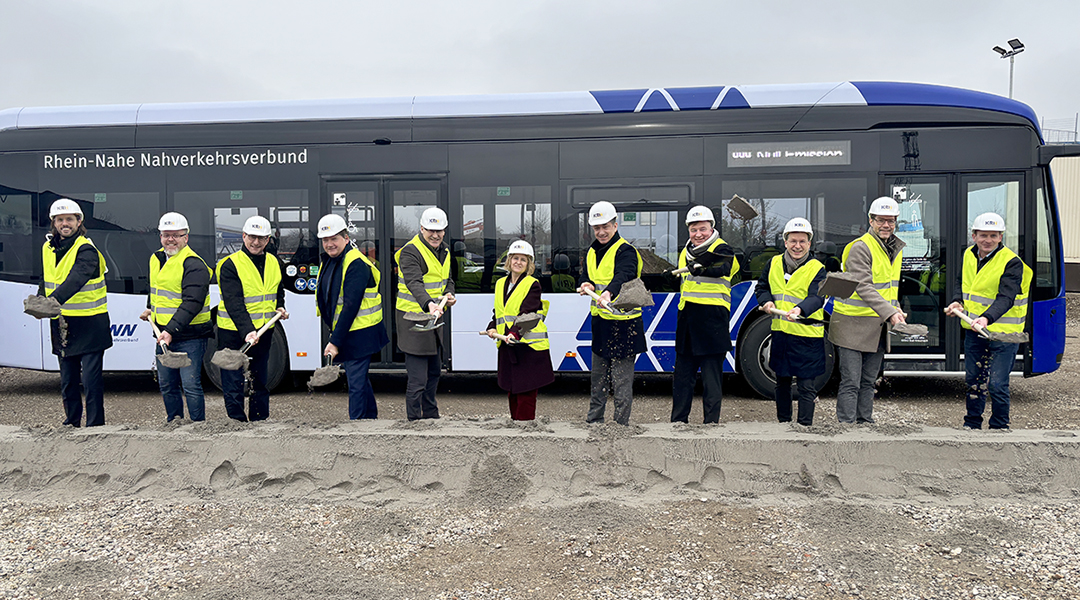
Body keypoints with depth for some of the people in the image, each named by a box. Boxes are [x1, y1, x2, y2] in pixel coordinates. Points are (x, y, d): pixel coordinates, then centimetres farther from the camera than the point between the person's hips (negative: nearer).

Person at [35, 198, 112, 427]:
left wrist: (55, 299, -44)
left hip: (89, 325, -7)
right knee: (67, 380, 14)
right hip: (61, 324, 7)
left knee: (90, 379, -5)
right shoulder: (47, 248, 10)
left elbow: (77, 279, -30)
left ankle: (95, 426, 3)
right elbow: (46, 281, 23)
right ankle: (72, 423, 27)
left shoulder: (86, 250, -12)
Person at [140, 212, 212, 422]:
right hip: (163, 334, 8)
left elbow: (192, 303, -24)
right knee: (166, 385, 15)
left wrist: (171, 330, -30)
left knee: (190, 385, -7)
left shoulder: (194, 265, -15)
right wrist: (151, 308, 30)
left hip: (189, 336, -8)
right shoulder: (156, 259, 13)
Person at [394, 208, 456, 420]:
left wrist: (449, 295, -2)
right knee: (417, 379, -8)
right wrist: (429, 304, -48)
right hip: (413, 318, -9)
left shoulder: (444, 251, 11)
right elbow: (414, 283, -31)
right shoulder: (410, 252, -17)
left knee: (434, 370, 21)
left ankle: (431, 416, 37)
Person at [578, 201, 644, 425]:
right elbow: (586, 276, 8)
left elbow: (623, 276, -32)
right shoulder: (593, 252, 12)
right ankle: (593, 421, 31)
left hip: (623, 323, -8)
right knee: (598, 378, 19)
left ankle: (621, 425, 8)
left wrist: (609, 292, -52)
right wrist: (587, 286, -17)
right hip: (600, 322, 8)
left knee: (621, 379, -2)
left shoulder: (626, 251, -13)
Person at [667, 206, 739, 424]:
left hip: (713, 320, -7)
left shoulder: (721, 249, -4)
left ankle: (711, 422, 7)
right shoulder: (686, 252, 17)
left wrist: (703, 267, -44)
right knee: (682, 374, 11)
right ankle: (678, 421, 21)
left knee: (712, 376, -2)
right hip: (687, 320, 7)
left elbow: (723, 268, -27)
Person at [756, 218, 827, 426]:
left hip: (807, 335, -4)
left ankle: (805, 426, 10)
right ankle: (783, 423, 30)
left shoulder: (817, 269, -6)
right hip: (780, 332, 5)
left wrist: (800, 310, -42)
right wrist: (767, 301, -3)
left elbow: (816, 298, -21)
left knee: (806, 385, -1)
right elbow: (761, 287, 20)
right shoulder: (774, 263, 8)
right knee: (782, 381, 16)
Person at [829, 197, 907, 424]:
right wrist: (890, 312, -31)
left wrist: (896, 310, 10)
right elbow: (864, 288, -23)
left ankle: (865, 423, 22)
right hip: (853, 324, -8)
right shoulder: (860, 248, -14)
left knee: (868, 381, 14)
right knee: (850, 383, -6)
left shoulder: (896, 249, 13)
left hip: (878, 326, 8)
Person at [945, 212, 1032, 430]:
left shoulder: (1012, 262, -15)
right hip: (974, 330, 6)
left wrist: (987, 318, -42)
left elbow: (1006, 298, -25)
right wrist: (957, 302, 1)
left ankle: (999, 428, 13)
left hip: (1003, 332, -6)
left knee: (997, 385, -5)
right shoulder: (969, 255, 4)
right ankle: (972, 425, 30)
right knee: (974, 380, 15)